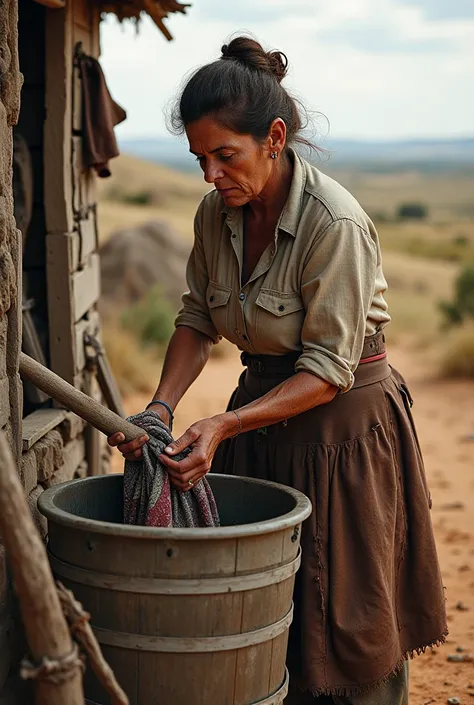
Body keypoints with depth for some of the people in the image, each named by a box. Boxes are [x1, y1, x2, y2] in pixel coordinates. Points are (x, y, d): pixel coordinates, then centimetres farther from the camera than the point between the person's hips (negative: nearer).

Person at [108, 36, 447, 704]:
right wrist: (162, 407, -12)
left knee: (344, 615, 4)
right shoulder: (218, 211, -4)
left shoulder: (336, 224, -26)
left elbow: (329, 367, -23)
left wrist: (224, 425, -30)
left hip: (344, 420, -6)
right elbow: (198, 319, 4)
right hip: (262, 406, 6)